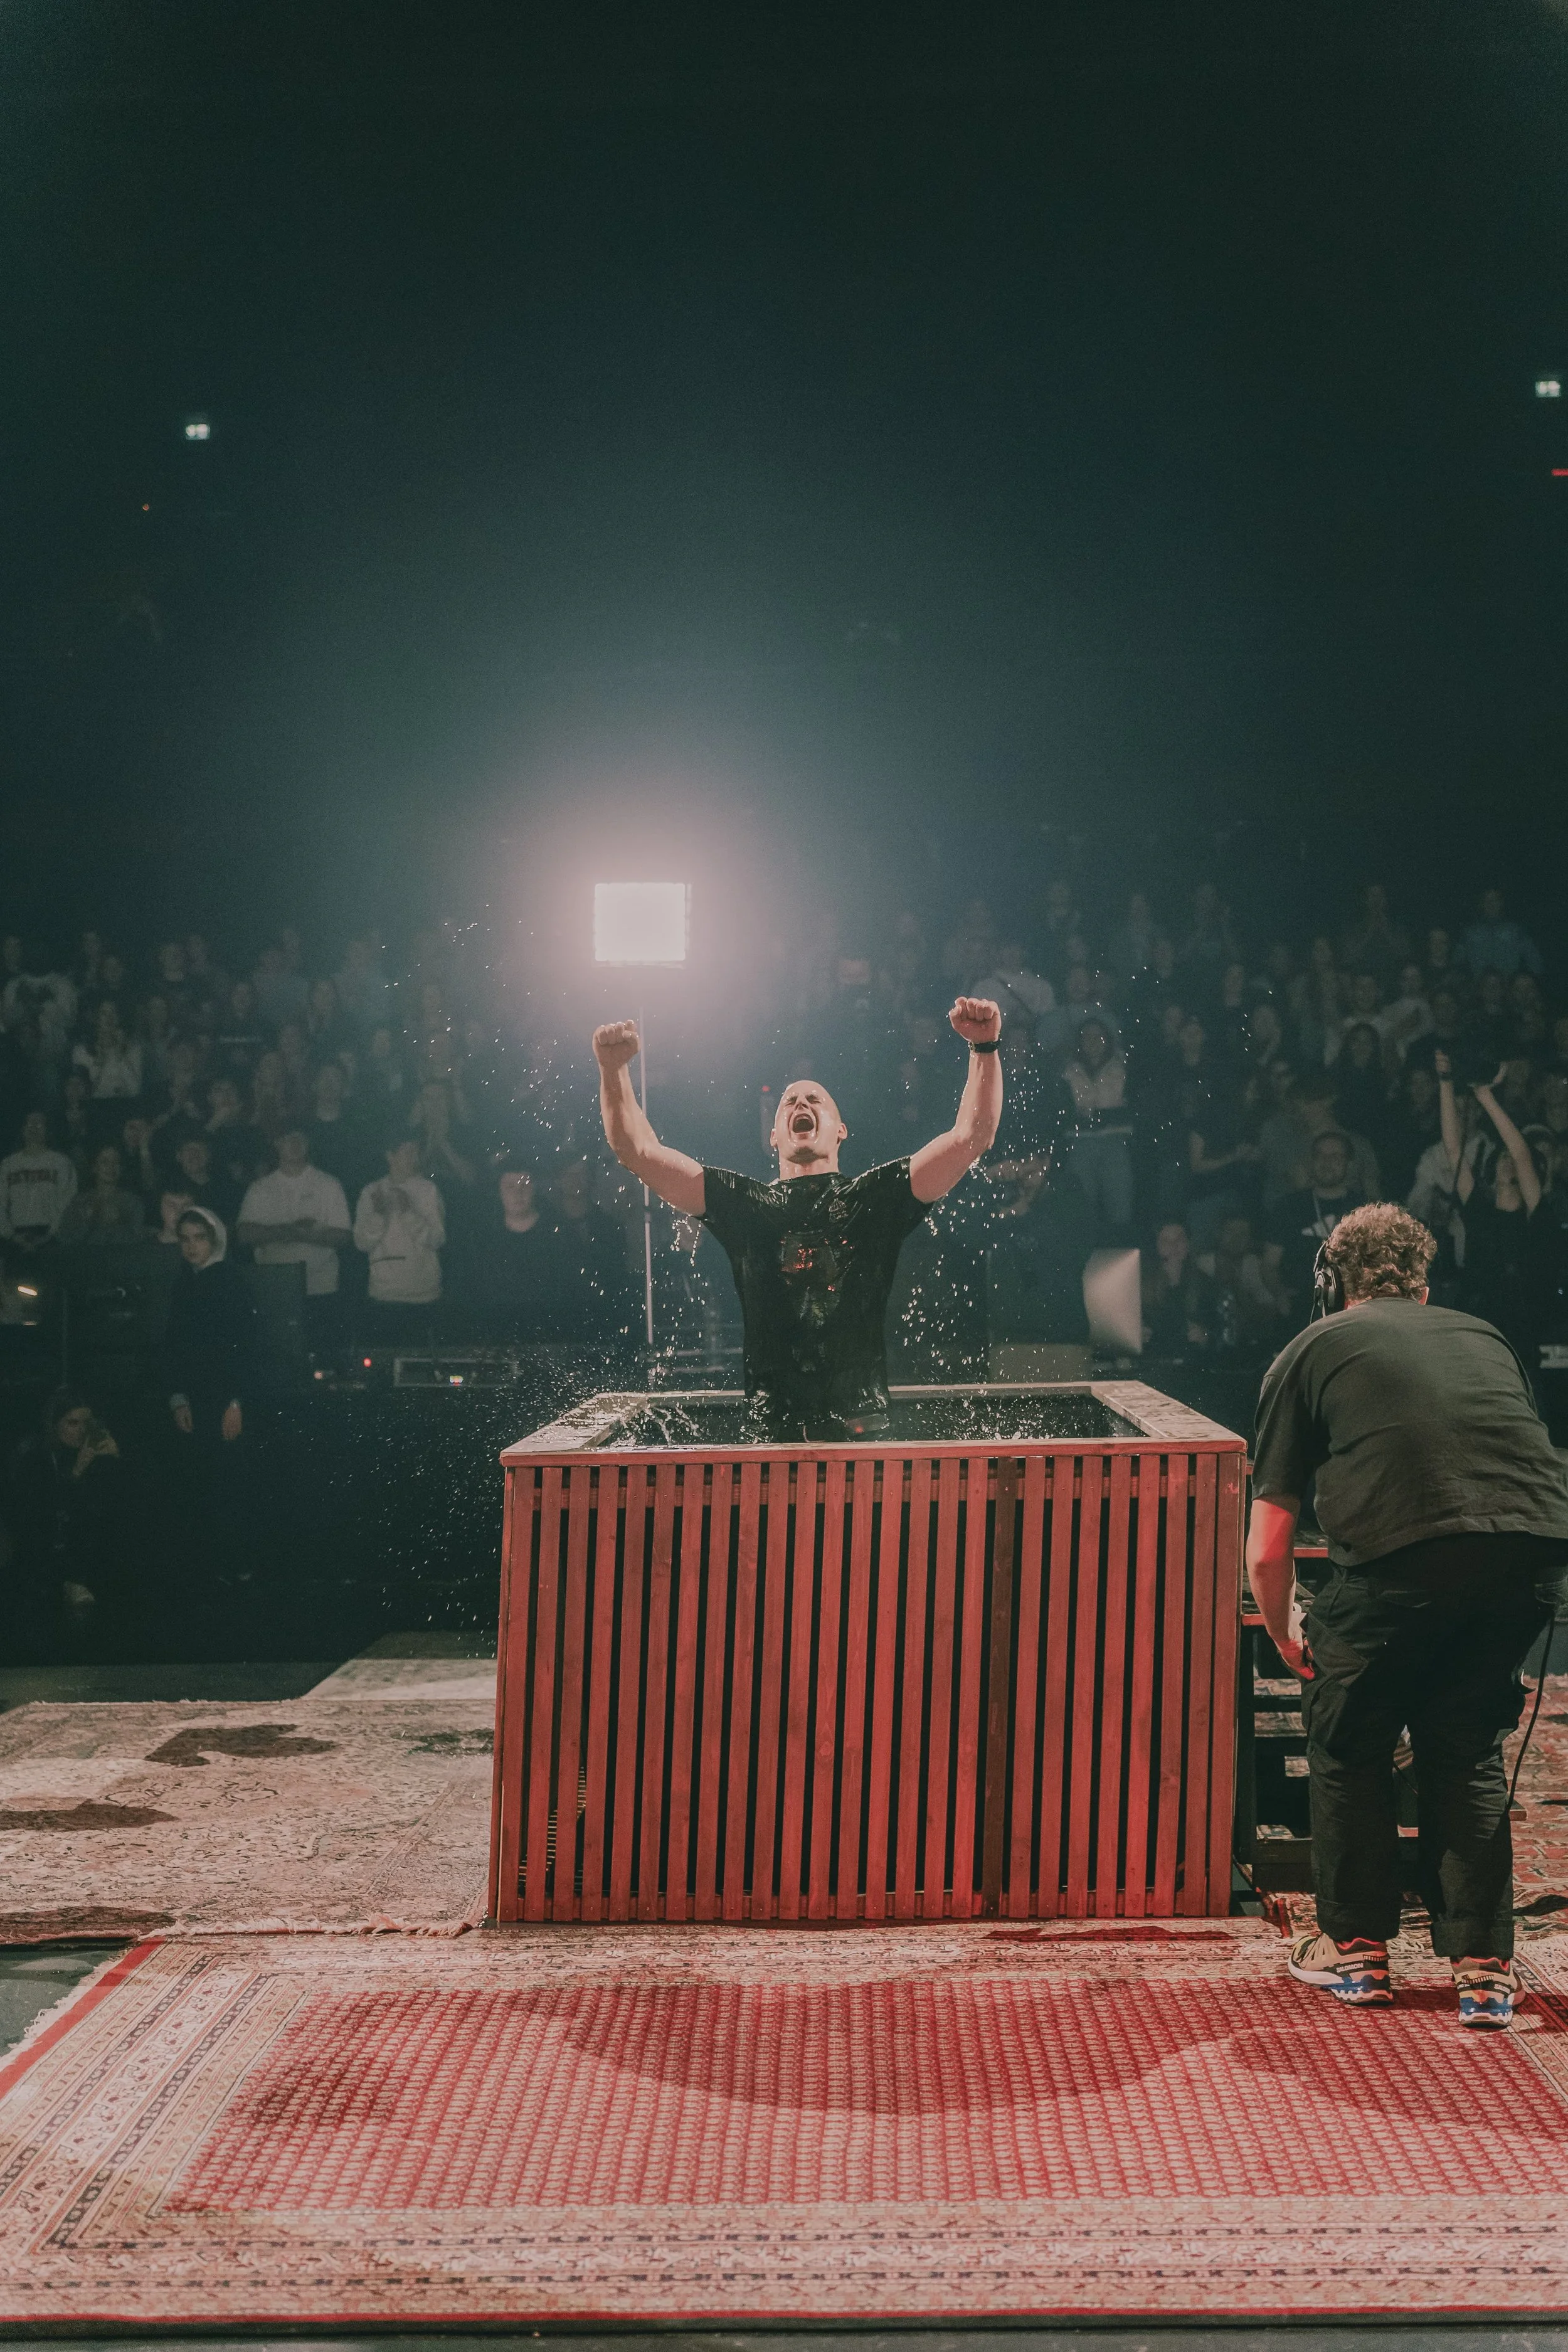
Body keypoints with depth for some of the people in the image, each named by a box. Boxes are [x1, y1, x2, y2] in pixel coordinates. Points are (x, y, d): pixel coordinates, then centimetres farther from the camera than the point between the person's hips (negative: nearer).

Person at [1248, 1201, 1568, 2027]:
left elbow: (1267, 1549, 17)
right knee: (1466, 1745, 24)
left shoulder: (1310, 1352, 19)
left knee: (1348, 1741, 21)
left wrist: (1289, 1638, 36)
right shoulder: (1486, 1338, 29)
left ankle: (1355, 1948, 31)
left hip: (1405, 1552, -3)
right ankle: (1483, 1969, 24)